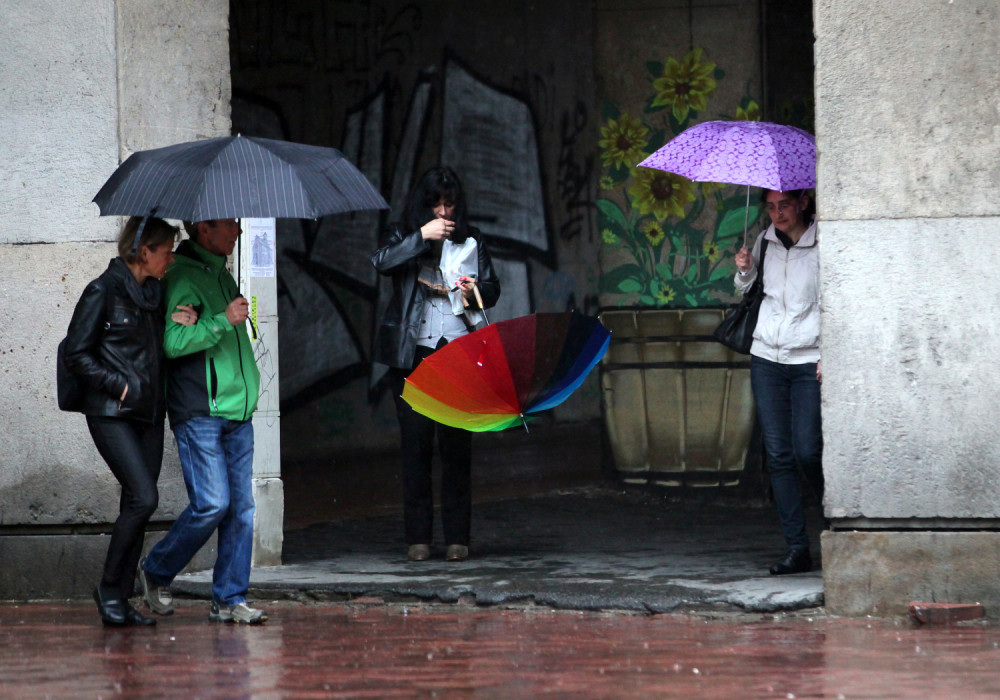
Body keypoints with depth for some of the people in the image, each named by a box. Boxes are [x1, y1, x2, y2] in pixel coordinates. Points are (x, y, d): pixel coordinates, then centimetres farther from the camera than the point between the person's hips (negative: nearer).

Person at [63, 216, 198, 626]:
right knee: (143, 498, -16)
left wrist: (181, 327, 2)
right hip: (112, 414, -7)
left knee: (137, 505, 3)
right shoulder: (103, 292, -8)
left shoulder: (153, 293, 13)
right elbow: (77, 355, -8)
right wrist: (118, 387, -13)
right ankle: (109, 588, -2)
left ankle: (121, 600, 8)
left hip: (149, 413, 7)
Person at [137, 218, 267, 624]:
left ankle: (229, 599, 6)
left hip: (237, 411, 8)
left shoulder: (221, 275, 19)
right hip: (199, 413, -8)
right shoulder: (182, 278, -10)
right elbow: (173, 342, -21)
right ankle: (156, 572, 9)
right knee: (212, 503, -12)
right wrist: (224, 320, -23)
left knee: (241, 506, 3)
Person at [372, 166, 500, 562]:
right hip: (414, 353, -1)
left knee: (457, 446, -1)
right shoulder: (404, 236, 6)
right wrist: (422, 236, -20)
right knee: (416, 444, -2)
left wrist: (478, 288, -3)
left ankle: (457, 537, 3)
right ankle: (417, 538, 2)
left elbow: (492, 289, 19)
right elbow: (382, 263, -13)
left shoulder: (471, 242, 13)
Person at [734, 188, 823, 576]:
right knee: (778, 455, -2)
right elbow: (746, 289, 22)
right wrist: (744, 270, 0)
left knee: (807, 452, -11)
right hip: (767, 358, 5)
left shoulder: (823, 245, -6)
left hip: (810, 363, -4)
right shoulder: (766, 242, 8)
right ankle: (796, 548, -1)